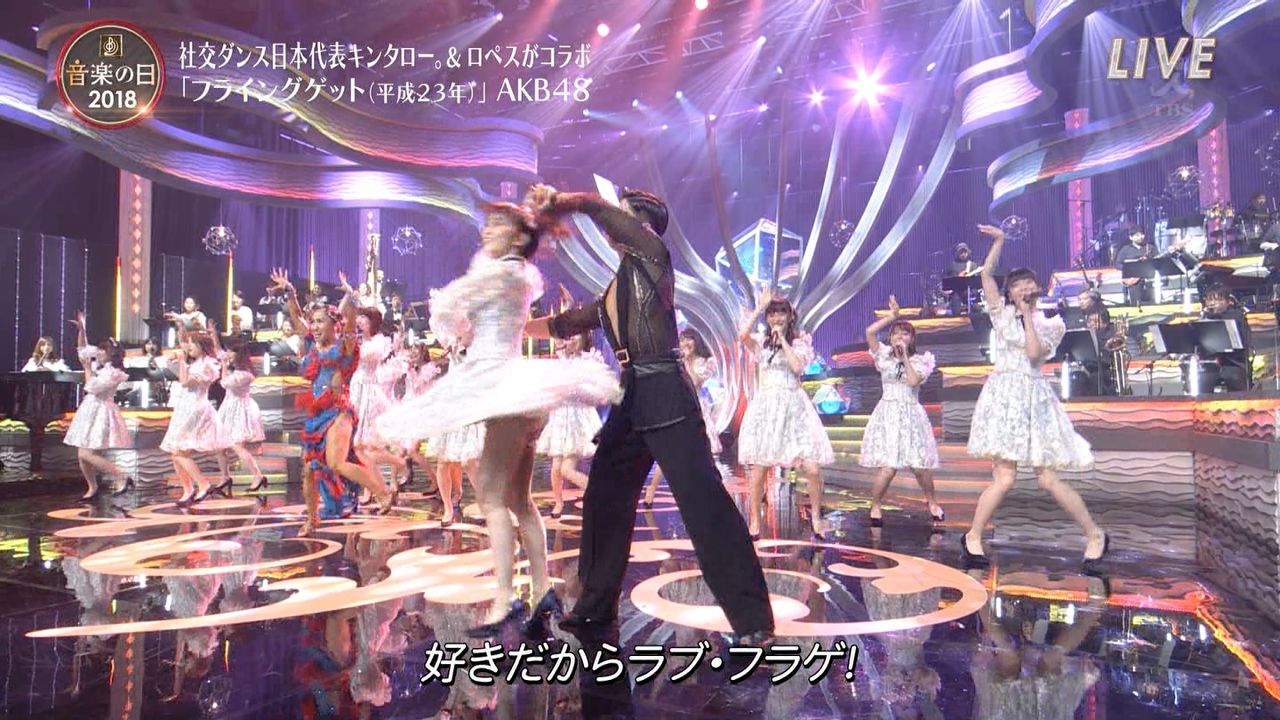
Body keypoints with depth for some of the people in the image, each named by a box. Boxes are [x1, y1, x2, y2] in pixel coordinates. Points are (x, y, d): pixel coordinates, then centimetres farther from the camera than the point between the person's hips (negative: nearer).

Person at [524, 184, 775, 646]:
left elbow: (593, 205, -6)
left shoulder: (652, 255, 0)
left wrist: (555, 202, 10)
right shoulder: (617, 288, 22)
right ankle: (597, 603, 29)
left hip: (665, 395, -9)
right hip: (631, 400, 9)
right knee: (604, 502, 13)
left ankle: (752, 619, -5)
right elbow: (565, 324, 32)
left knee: (704, 503, -10)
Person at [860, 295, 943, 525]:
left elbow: (913, 380, -15)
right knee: (889, 467, -12)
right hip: (887, 414, -1)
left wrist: (905, 356, -8)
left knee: (919, 466, 0)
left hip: (911, 414, 1)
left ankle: (932, 501, 25)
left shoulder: (920, 361, 5)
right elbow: (870, 332, -8)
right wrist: (892, 315, -2)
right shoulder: (884, 356, 6)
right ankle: (875, 506, 5)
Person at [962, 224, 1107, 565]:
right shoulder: (1002, 313, 10)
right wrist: (999, 241, 2)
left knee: (1048, 479, -1)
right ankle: (972, 537, 4)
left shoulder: (1052, 324, 9)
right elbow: (986, 274, 2)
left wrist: (1027, 316, -4)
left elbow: (1034, 353, -9)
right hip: (1003, 396, -1)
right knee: (1004, 477, -13)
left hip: (1034, 399, 1)